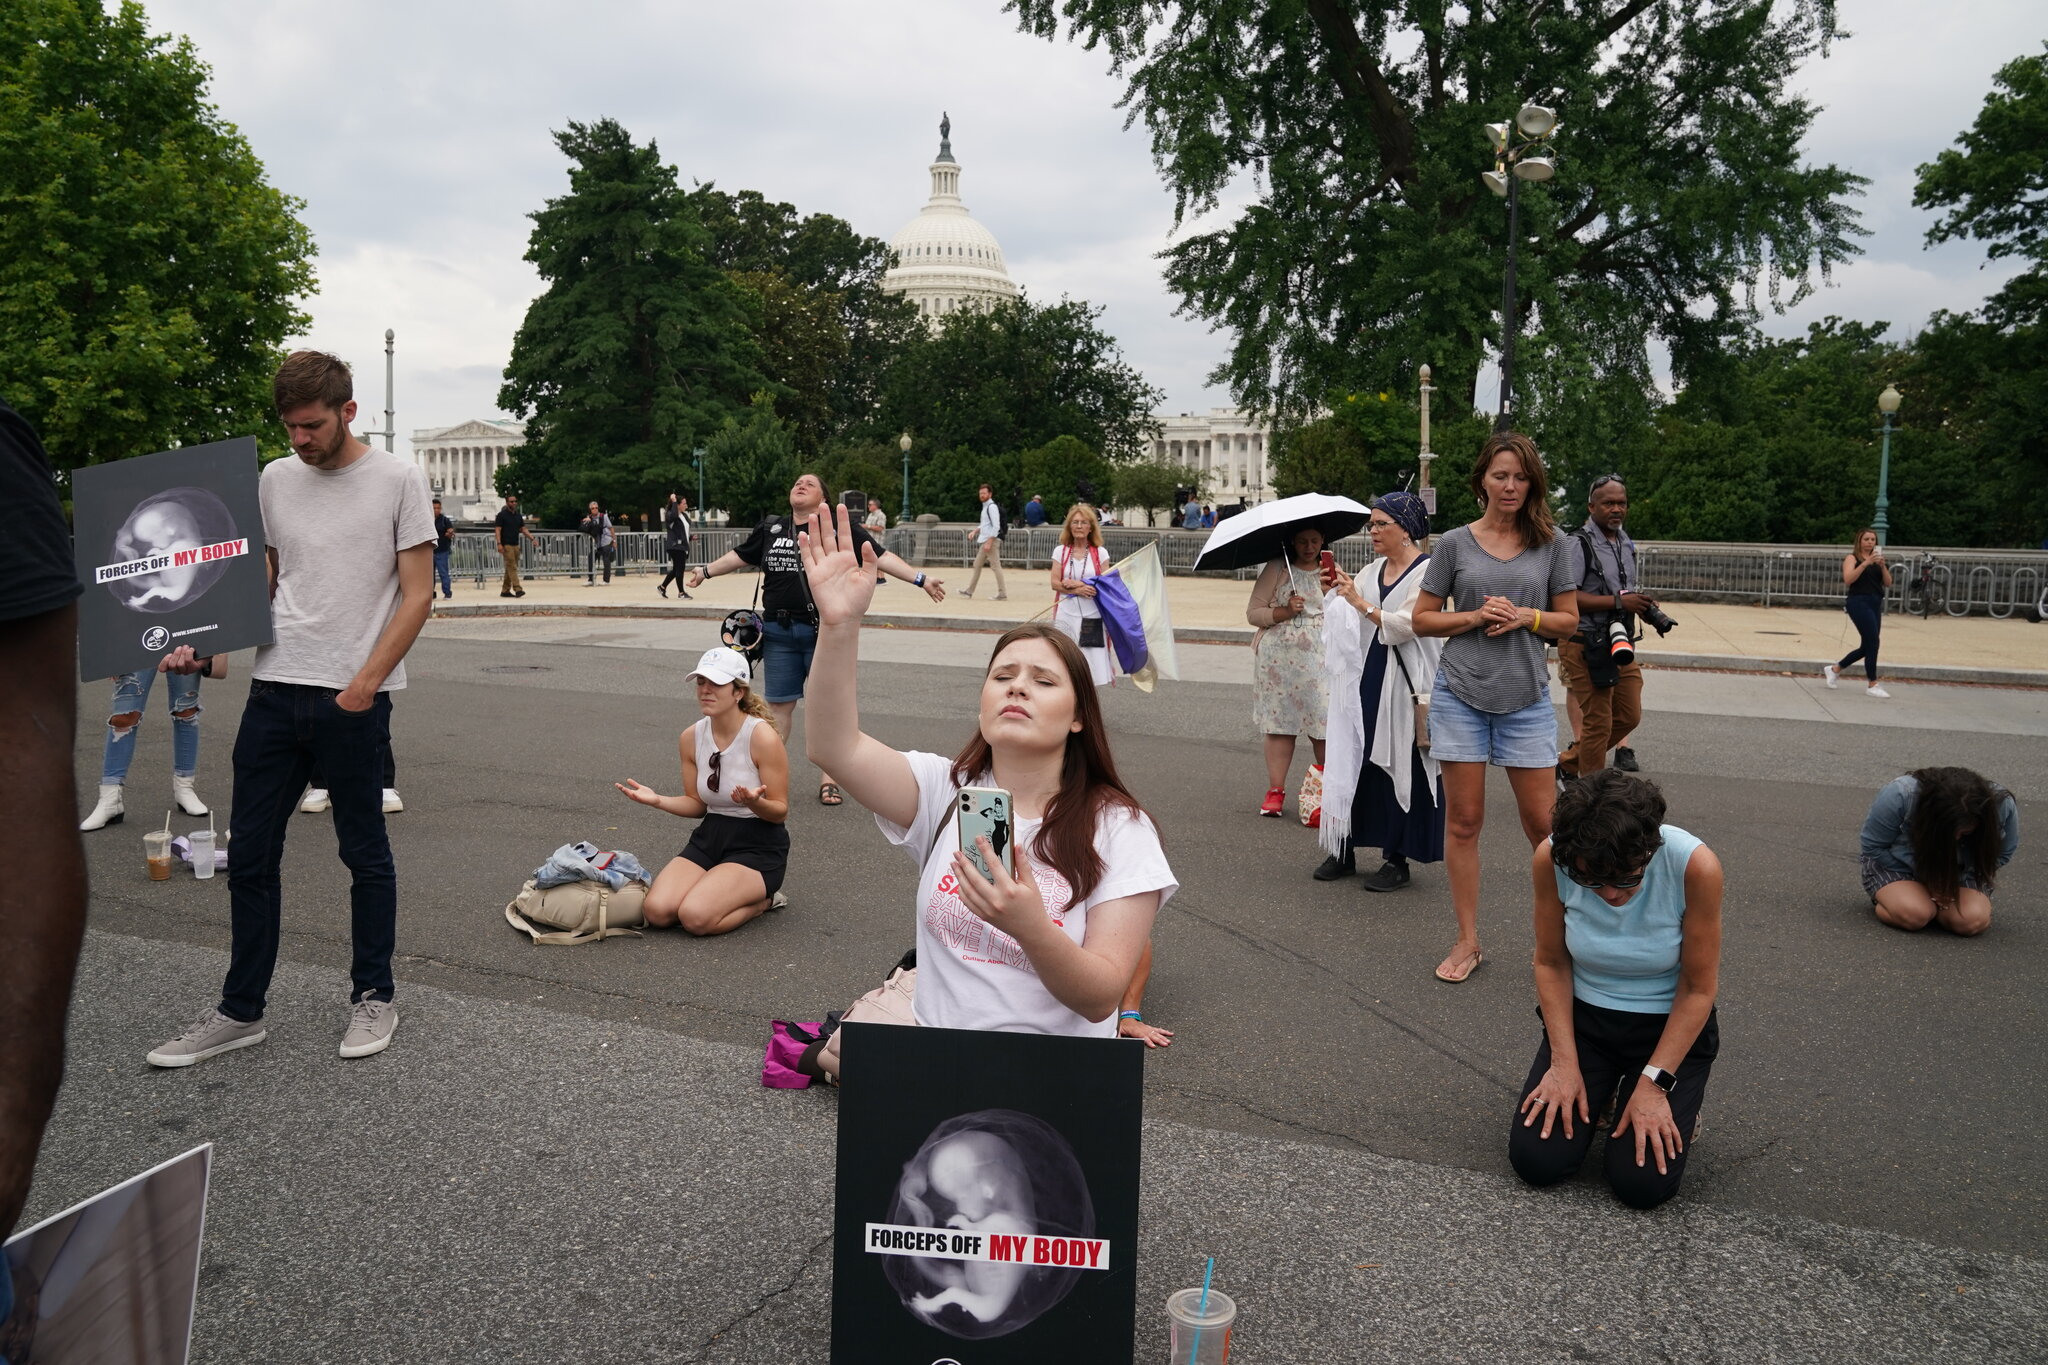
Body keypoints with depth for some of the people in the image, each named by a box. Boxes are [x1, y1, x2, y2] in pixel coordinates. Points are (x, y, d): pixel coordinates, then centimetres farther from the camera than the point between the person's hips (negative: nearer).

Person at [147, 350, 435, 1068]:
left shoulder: (397, 480, -3)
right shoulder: (273, 481, 11)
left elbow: (417, 594, -6)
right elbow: (258, 584, 18)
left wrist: (366, 682, -15)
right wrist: (201, 642, 2)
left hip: (355, 699, -5)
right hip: (274, 690, 5)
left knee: (365, 853, 8)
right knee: (250, 857, 8)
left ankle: (373, 995, 23)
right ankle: (241, 1010, 21)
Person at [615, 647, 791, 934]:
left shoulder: (763, 737, -17)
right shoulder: (691, 738, 1)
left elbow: (780, 811, -12)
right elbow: (697, 804, 11)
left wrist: (753, 802, -35)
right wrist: (657, 800, -7)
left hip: (758, 845, -6)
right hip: (709, 836, 6)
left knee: (696, 916, -26)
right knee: (657, 911, -17)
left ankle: (764, 899, 3)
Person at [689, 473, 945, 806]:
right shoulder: (771, 528, 10)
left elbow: (880, 556, -5)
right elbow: (740, 555, 24)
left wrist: (921, 579, -13)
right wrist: (706, 571, 33)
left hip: (826, 632, -3)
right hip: (779, 632, 3)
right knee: (779, 703, 10)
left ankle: (828, 780, 11)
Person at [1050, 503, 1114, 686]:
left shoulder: (1100, 553, 3)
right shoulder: (1060, 551, 5)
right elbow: (1055, 583, -2)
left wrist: (1078, 584, -12)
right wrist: (1078, 590, -18)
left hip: (1091, 618, -1)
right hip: (1066, 616, 1)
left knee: (1091, 672, -3)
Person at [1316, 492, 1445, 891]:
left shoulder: (1427, 571, -7)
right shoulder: (1374, 571, 14)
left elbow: (1407, 625, -17)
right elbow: (1355, 622, 12)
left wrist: (1361, 603, -16)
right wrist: (1341, 590, -2)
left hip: (1406, 681, -7)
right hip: (1369, 675, 7)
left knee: (1400, 765, -1)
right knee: (1354, 759, 6)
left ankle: (1397, 858, 9)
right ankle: (1344, 849, 14)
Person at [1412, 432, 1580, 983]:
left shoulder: (1552, 544, 5)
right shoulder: (1454, 543, 4)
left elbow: (1568, 620, 10)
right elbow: (1423, 619, 7)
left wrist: (1526, 617, -9)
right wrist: (1475, 616, -9)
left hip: (1526, 697, 0)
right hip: (1460, 693, 0)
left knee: (1543, 823, 2)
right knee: (1463, 821, 4)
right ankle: (1468, 941, 16)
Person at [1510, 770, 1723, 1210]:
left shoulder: (1695, 865, -28)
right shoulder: (1551, 859, -22)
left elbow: (1698, 988, -16)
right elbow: (1551, 963, -6)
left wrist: (1653, 1083, -18)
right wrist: (1564, 1062, -12)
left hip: (1669, 1025, -2)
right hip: (1583, 1016, 2)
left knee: (1641, 1182, -15)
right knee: (1536, 1159, -11)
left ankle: (1679, 1099, 17)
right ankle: (1598, 1092, 19)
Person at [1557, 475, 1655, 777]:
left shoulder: (1625, 542, 14)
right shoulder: (1579, 544, -14)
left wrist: (1643, 603, 5)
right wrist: (1619, 601, -25)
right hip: (1585, 646, -9)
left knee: (1628, 716, 14)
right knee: (1598, 723, -2)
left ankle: (1568, 763, 29)